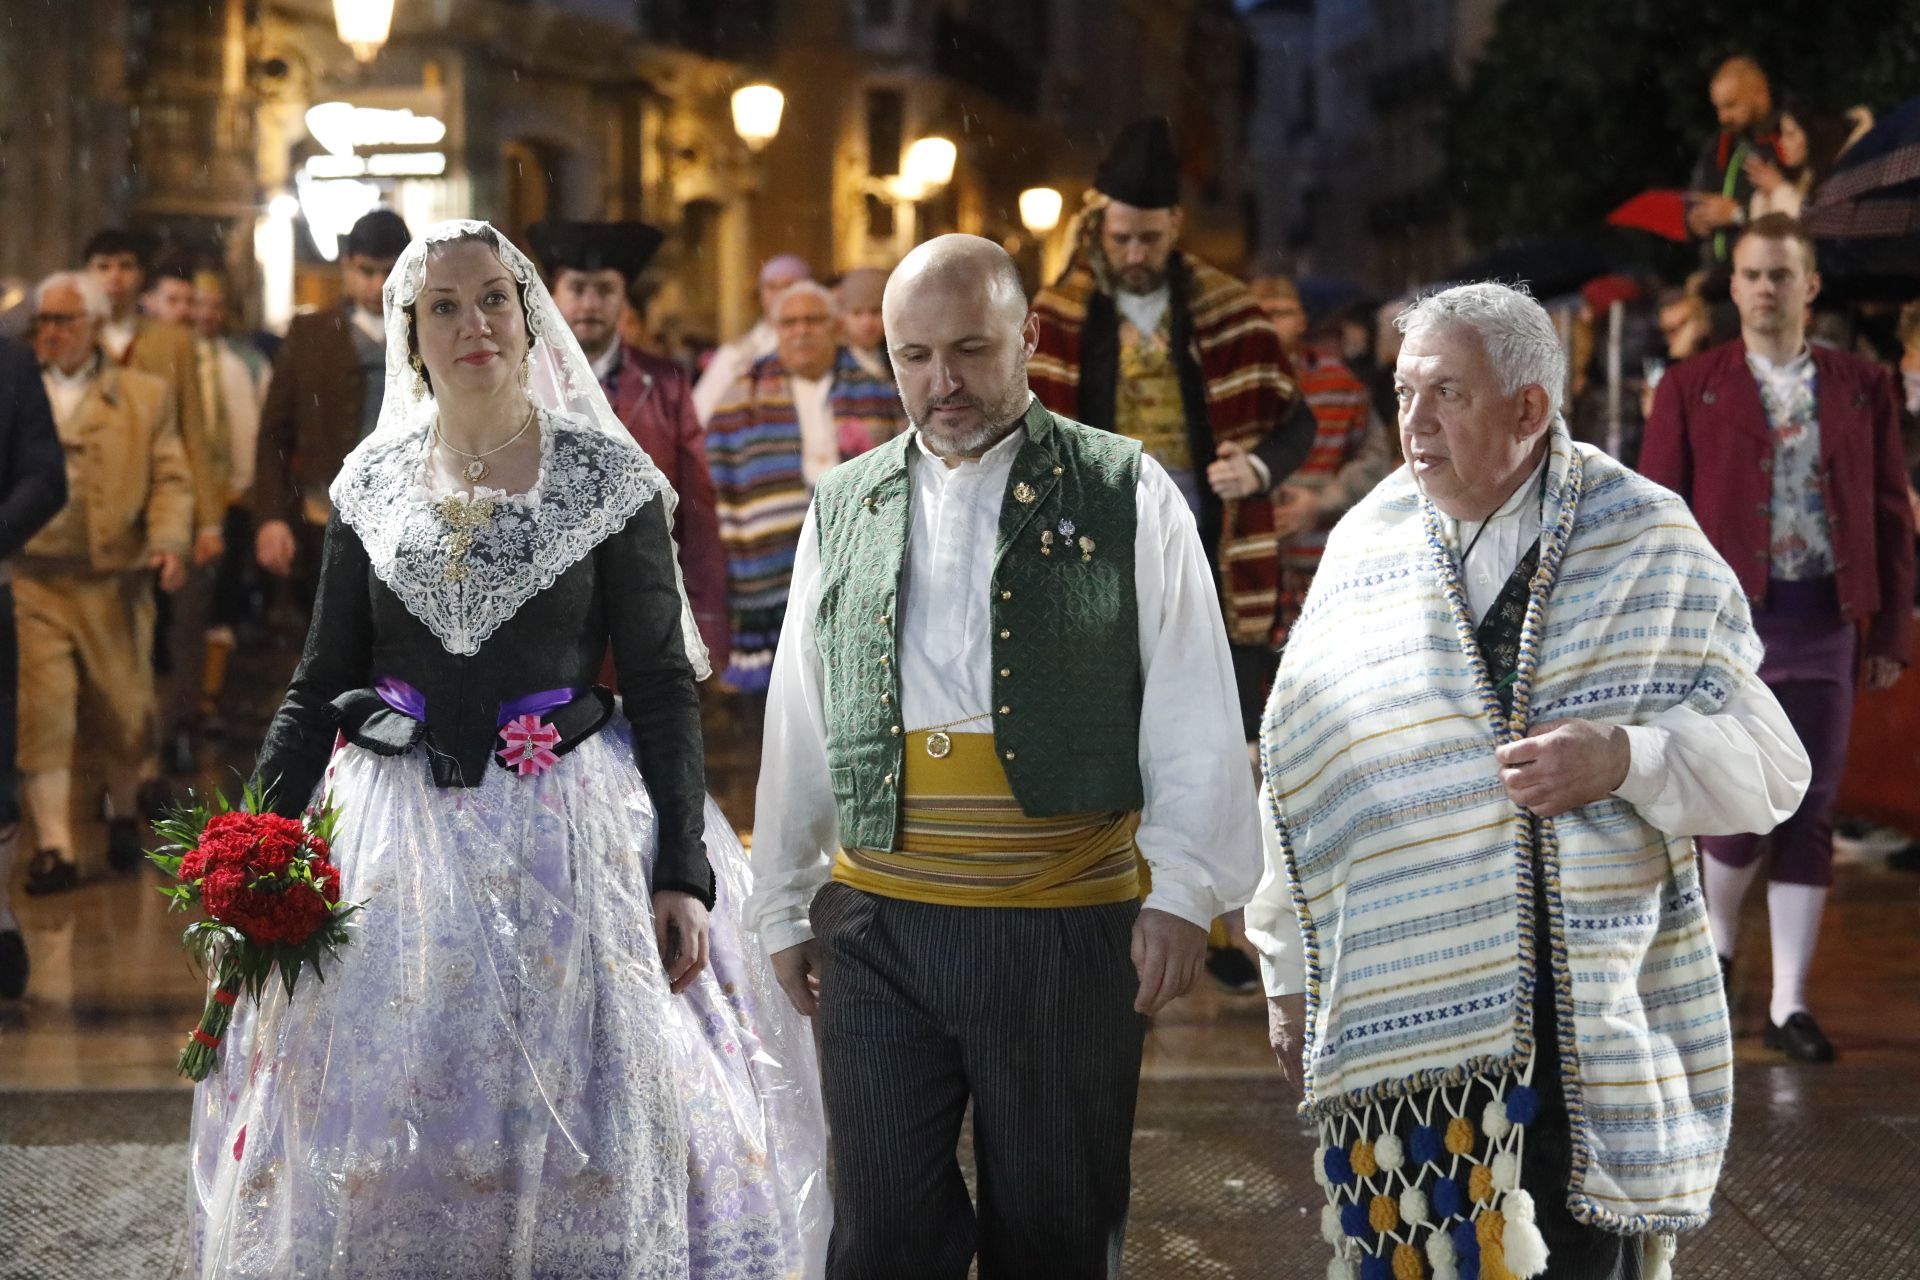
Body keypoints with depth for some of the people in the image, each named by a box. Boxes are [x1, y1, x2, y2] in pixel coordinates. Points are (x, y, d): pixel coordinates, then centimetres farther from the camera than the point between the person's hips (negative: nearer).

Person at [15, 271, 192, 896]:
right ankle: (54, 848, -5)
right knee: (40, 712, -8)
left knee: (126, 711, 6)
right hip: (29, 581, 0)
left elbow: (170, 479, 3)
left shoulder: (146, 397, 10)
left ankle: (123, 816, 31)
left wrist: (169, 542, -13)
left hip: (113, 580, 0)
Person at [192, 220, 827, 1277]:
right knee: (392, 1137, 5)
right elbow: (321, 680, 10)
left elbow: (662, 683, -3)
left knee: (577, 1137, 1)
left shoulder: (608, 475, -2)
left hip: (571, 831, -2)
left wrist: (683, 873, -11)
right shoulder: (373, 480, 7)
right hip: (397, 837, 3)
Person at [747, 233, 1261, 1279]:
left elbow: (1192, 711, -1)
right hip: (876, 927, 2)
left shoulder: (1124, 495, 2)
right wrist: (783, 907, 16)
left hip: (1068, 928, -2)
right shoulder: (844, 508, 11)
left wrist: (1183, 891, -7)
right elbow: (799, 723, 16)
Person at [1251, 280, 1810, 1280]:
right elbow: (1301, 778, 10)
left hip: (1600, 1008, -1)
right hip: (1396, 1003, 1)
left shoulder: (1649, 550, 1)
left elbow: (1768, 768, -1)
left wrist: (1624, 758, -18)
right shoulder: (1367, 549, 6)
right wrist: (1290, 975, 12)